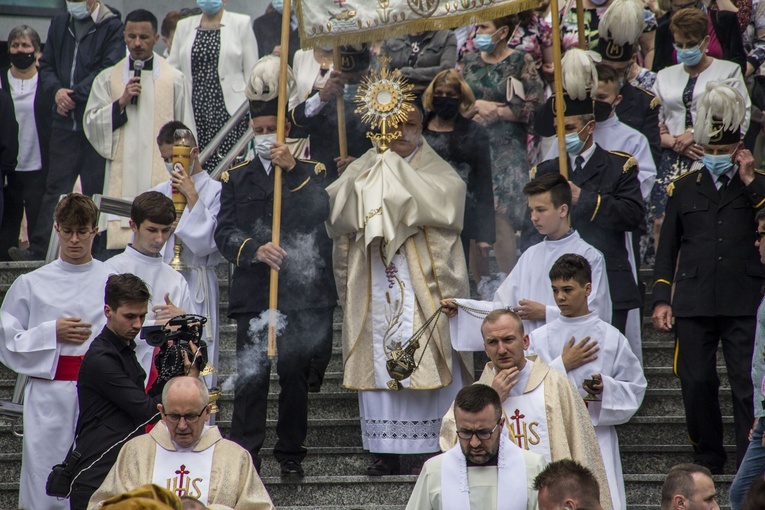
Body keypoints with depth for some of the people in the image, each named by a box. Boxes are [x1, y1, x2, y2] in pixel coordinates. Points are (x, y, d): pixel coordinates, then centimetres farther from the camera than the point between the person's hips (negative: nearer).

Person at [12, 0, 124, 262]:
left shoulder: (113, 27, -5)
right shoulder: (59, 24, 13)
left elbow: (109, 71, -14)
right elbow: (46, 65, 14)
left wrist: (74, 95, -13)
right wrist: (57, 90, -6)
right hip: (64, 122, 5)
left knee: (96, 189, 2)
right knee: (55, 186, 3)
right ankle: (38, 249, 1)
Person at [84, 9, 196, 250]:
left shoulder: (175, 79, 6)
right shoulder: (107, 79, 11)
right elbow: (91, 124, 6)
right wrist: (121, 103, -7)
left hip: (162, 178, -1)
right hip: (121, 181, 1)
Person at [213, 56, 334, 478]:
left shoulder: (310, 173, 11)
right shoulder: (236, 179, 14)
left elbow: (322, 214, -9)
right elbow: (224, 233, 2)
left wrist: (293, 170, -14)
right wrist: (255, 249, -17)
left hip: (303, 292, 0)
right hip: (253, 292, 0)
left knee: (296, 375, 4)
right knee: (251, 376, -6)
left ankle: (291, 454, 15)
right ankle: (244, 455, -4)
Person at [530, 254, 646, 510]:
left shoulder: (611, 337, 5)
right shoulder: (539, 338, 7)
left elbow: (635, 388, 6)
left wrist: (606, 388, -12)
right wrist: (562, 365, -4)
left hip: (598, 434, -1)